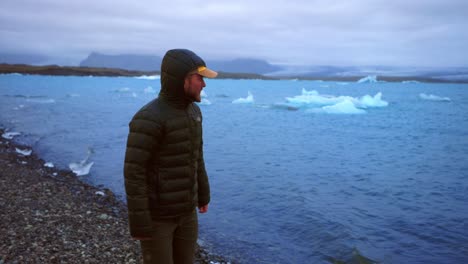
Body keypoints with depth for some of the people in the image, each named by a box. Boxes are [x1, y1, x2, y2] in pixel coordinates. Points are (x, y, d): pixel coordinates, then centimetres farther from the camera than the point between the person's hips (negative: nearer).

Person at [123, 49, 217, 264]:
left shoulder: (191, 111, 2)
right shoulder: (148, 119, -25)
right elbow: (133, 173, -23)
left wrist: (203, 194, 20)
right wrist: (139, 224, -20)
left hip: (184, 210, 8)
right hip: (154, 213, -7)